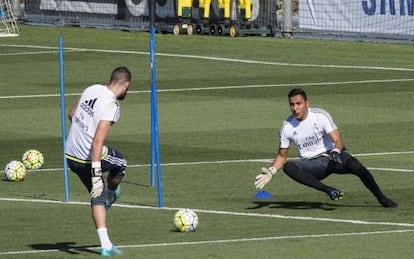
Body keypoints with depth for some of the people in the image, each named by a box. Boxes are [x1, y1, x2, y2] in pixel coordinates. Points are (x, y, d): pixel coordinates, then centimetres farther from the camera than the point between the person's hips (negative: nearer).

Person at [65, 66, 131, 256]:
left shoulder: (92, 90, 3)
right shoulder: (111, 105, -21)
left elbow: (71, 114, 20)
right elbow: (98, 140, -29)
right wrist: (96, 174, -30)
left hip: (70, 156, 7)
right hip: (89, 158, -7)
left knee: (98, 197, 17)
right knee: (120, 164, 25)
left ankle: (105, 245, 13)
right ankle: (111, 195, 52)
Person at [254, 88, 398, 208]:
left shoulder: (321, 116, -11)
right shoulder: (287, 127, -4)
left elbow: (338, 141, -18)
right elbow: (281, 155, 9)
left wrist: (336, 152, -41)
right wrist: (271, 172, -8)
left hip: (334, 155, -2)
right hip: (312, 164, 2)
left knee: (356, 166, -33)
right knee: (288, 166, -29)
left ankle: (381, 198, -15)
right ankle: (329, 190, -34)